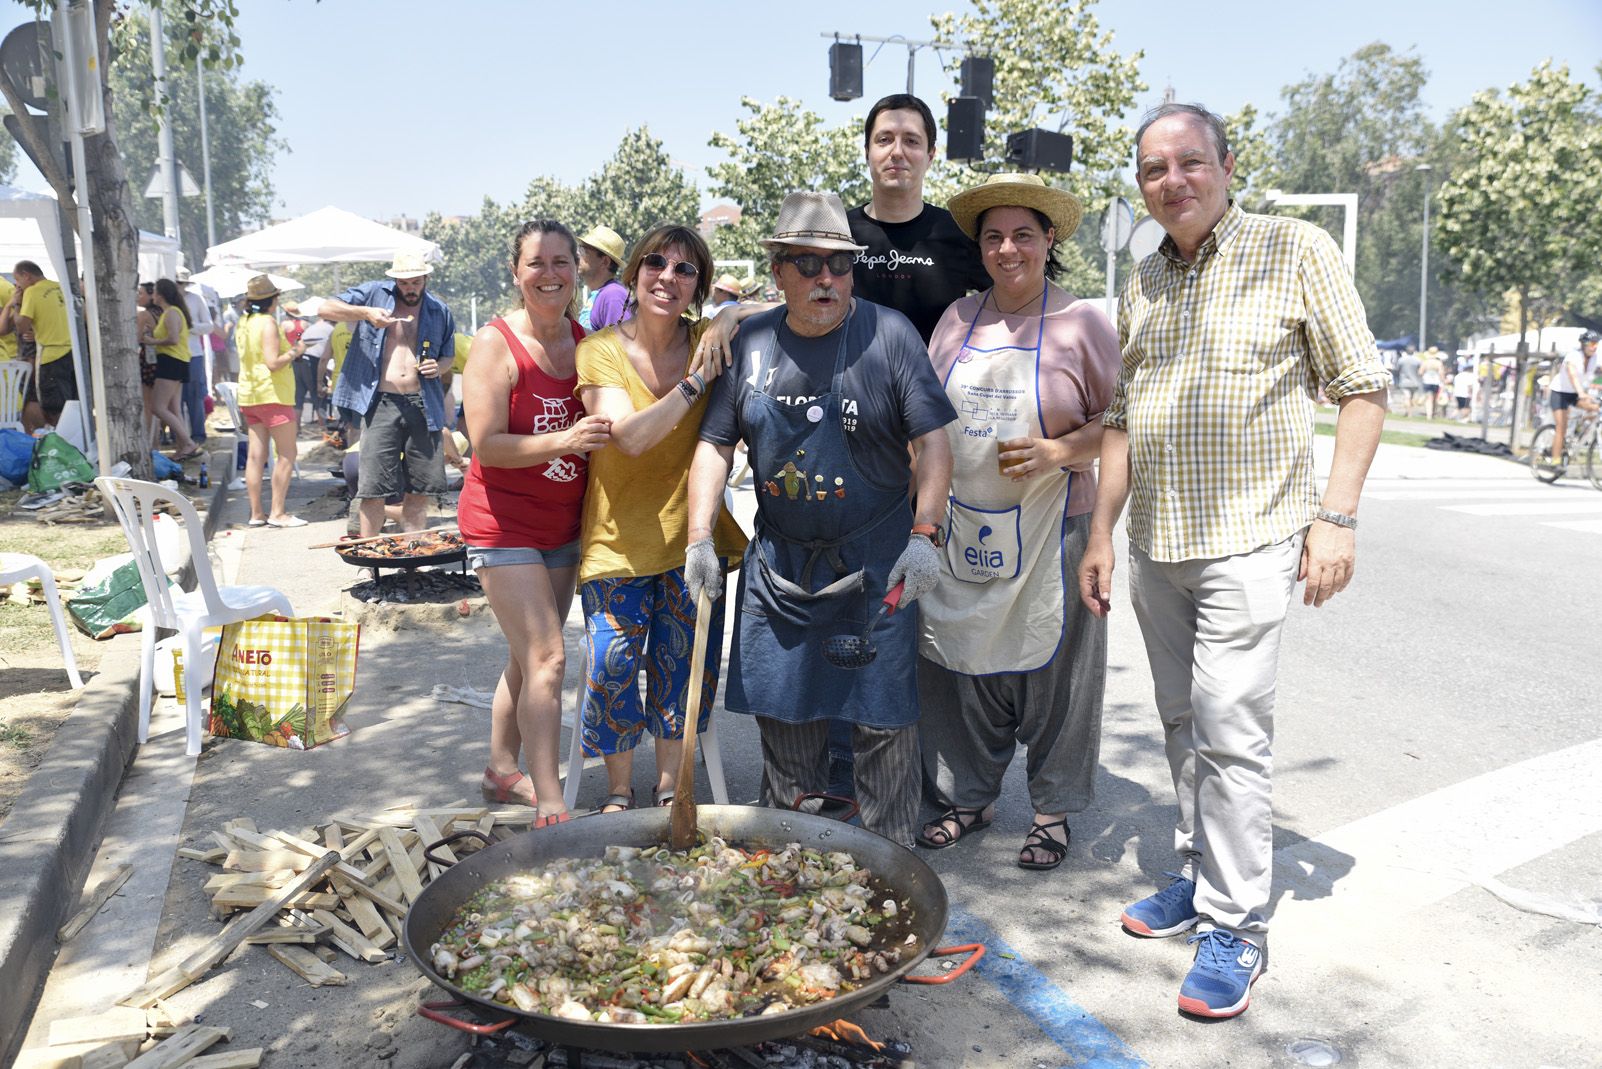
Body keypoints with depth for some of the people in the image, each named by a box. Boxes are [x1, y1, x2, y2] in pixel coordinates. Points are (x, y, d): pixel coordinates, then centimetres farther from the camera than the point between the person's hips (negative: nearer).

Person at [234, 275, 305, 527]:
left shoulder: (243, 323, 12)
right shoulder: (268, 322, -13)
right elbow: (273, 363, -20)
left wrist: (282, 337, 18)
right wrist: (294, 352, -5)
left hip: (249, 396, 8)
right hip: (273, 395, -8)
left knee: (256, 455, 7)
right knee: (286, 455, -2)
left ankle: (256, 513, 10)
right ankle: (277, 513, -4)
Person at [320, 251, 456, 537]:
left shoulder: (440, 312, 11)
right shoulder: (375, 294, 3)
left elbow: (449, 355, 24)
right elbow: (325, 308, -1)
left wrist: (439, 366, 0)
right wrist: (365, 313, -16)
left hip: (424, 406, 3)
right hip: (381, 405, -3)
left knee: (420, 490, 9)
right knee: (373, 489, -3)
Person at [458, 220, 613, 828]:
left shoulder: (585, 342, 4)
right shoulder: (497, 343, -13)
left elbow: (606, 425, 15)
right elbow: (487, 444, -19)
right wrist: (563, 442, -32)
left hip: (562, 523, 7)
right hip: (504, 523, -6)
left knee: (528, 657, 16)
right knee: (546, 658, -12)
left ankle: (502, 771, 33)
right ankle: (550, 807, -6)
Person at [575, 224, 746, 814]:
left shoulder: (709, 340, 0)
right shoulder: (600, 350, -8)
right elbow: (630, 436, -21)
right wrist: (697, 380, -26)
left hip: (691, 536, 3)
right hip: (619, 537, -2)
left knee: (683, 664, 10)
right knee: (613, 665, -1)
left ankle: (669, 784, 30)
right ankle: (619, 790, 22)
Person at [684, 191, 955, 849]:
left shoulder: (888, 334, -6)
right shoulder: (751, 343, 4)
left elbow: (933, 442, -9)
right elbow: (716, 443, 7)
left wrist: (924, 535, -20)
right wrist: (700, 537, -3)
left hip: (875, 565, -4)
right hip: (779, 564, 4)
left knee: (882, 718, 1)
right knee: (781, 709, 14)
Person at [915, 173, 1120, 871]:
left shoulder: (1082, 321, -2)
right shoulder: (958, 318, 9)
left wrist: (1055, 453, -16)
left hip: (1047, 535, -3)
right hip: (961, 532, 4)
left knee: (1050, 668, 3)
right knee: (959, 664, 9)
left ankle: (1053, 811, 22)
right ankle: (968, 796, 28)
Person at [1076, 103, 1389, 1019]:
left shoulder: (1297, 250, -3)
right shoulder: (1143, 283, 13)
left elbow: (1363, 386, -4)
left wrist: (1337, 514, -12)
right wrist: (1101, 533, 12)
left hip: (1246, 539, -6)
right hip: (1155, 543, 6)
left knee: (1230, 732, -7)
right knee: (1184, 726, 13)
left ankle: (1236, 925, 5)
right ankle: (1201, 873, 28)